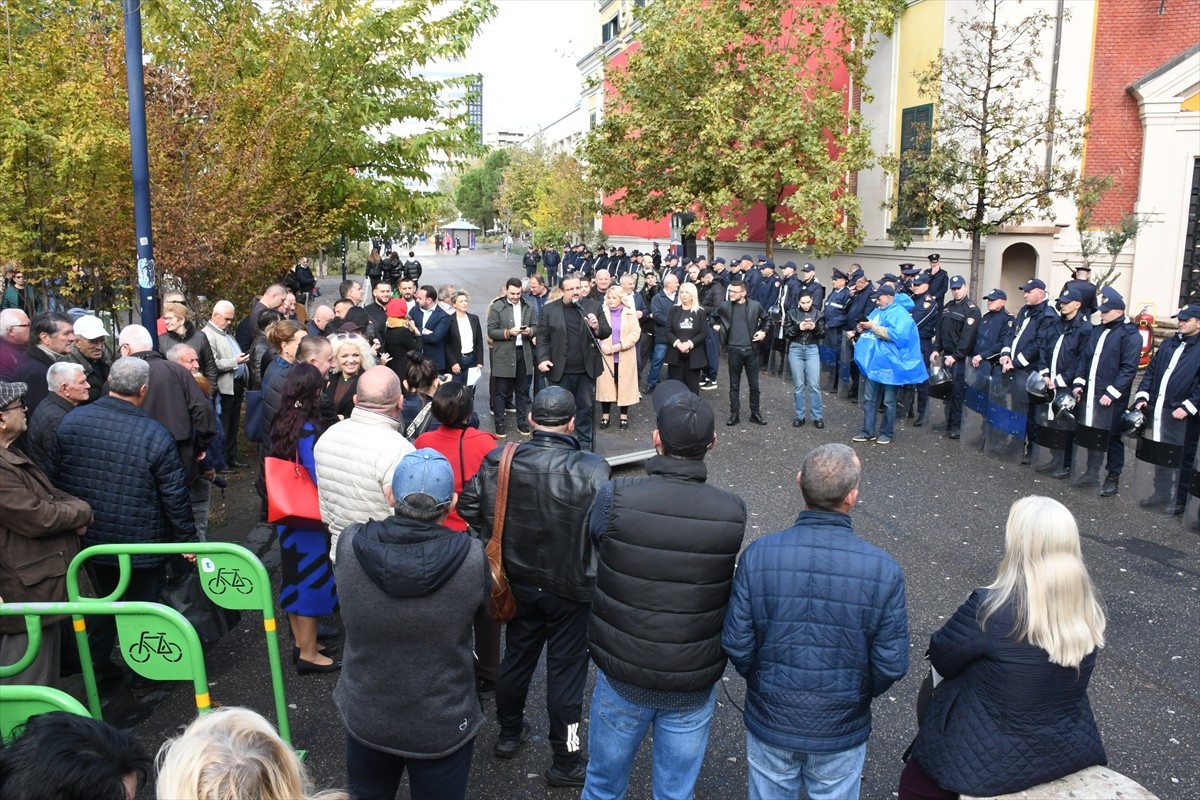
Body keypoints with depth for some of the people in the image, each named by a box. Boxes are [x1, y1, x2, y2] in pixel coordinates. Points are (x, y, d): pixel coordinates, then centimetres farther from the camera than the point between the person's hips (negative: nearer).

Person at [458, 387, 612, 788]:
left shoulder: (498, 461, -12)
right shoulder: (592, 471, -24)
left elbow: (469, 508, -4)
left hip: (518, 584, 4)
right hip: (570, 590, -4)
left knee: (516, 657, 24)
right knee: (565, 671, 11)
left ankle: (509, 734, 44)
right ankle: (566, 761, 26)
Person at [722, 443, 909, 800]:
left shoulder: (759, 555, -21)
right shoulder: (884, 569, -21)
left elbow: (737, 644, -14)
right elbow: (892, 664, -14)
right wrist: (857, 694, 7)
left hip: (769, 724, 1)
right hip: (841, 734, 0)